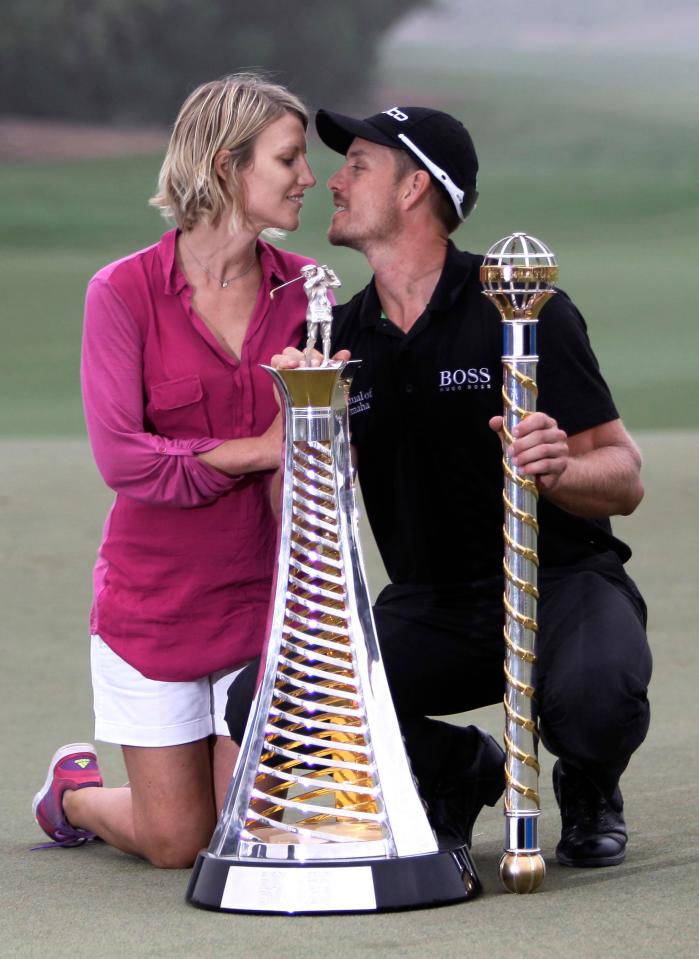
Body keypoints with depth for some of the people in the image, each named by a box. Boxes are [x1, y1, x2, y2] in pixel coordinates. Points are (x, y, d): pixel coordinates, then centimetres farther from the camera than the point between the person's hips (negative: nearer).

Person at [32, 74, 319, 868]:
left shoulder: (305, 290, 1)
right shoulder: (124, 292, -10)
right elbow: (120, 457, -17)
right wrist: (255, 452, -18)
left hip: (267, 593, 3)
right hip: (156, 600, -3)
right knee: (176, 843, 2)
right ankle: (74, 790, 34)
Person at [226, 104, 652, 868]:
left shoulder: (522, 310, -9)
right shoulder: (340, 336, 5)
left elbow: (625, 480, -11)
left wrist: (557, 469, -33)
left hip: (563, 580, -4)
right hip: (429, 609, 4)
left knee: (596, 693, -38)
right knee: (262, 706, -19)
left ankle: (589, 787, 2)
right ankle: (458, 769, 9)